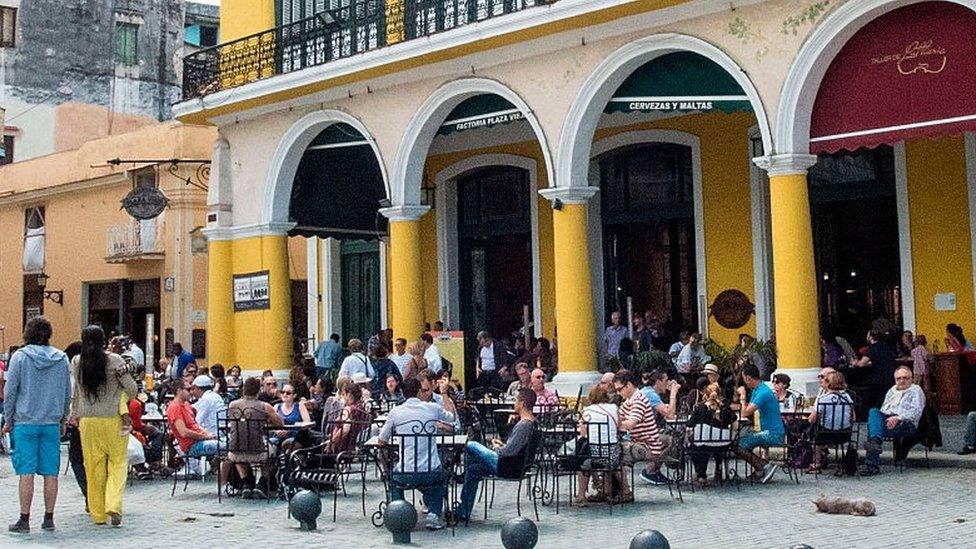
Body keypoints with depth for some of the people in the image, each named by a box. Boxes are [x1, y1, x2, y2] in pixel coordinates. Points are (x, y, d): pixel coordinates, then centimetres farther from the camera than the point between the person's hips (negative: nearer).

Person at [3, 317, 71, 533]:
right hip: (52, 423, 3)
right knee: (51, 473, 5)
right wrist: (62, 419, 19)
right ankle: (49, 518, 9)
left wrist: (8, 420, 5)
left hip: (25, 422, -2)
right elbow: (67, 393, 10)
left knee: (26, 472, -1)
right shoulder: (61, 359, 5)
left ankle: (24, 519, 1)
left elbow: (9, 391, -3)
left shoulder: (20, 357, -4)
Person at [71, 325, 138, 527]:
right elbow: (132, 389, -4)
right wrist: (130, 396, 17)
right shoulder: (114, 360, -7)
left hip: (88, 421, 3)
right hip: (114, 419, -2)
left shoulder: (76, 362, 0)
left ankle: (98, 514, 15)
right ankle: (113, 506, -11)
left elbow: (74, 392, 8)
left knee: (94, 467, 10)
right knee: (118, 463, 6)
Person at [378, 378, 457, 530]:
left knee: (394, 480, 35)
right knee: (440, 480, 36)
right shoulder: (432, 408, 1)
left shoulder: (396, 412, -1)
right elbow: (452, 418, 25)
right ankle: (434, 514, 16)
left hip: (406, 474, 0)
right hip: (432, 472, 1)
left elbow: (382, 441, 10)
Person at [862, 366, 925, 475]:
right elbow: (883, 409, 27)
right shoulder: (891, 391, 32)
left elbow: (916, 411, -4)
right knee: (873, 411, -28)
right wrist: (880, 416, 2)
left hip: (905, 423, -6)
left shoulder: (916, 390, 11)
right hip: (886, 419, 6)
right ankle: (875, 440, -44)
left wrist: (898, 417, -19)